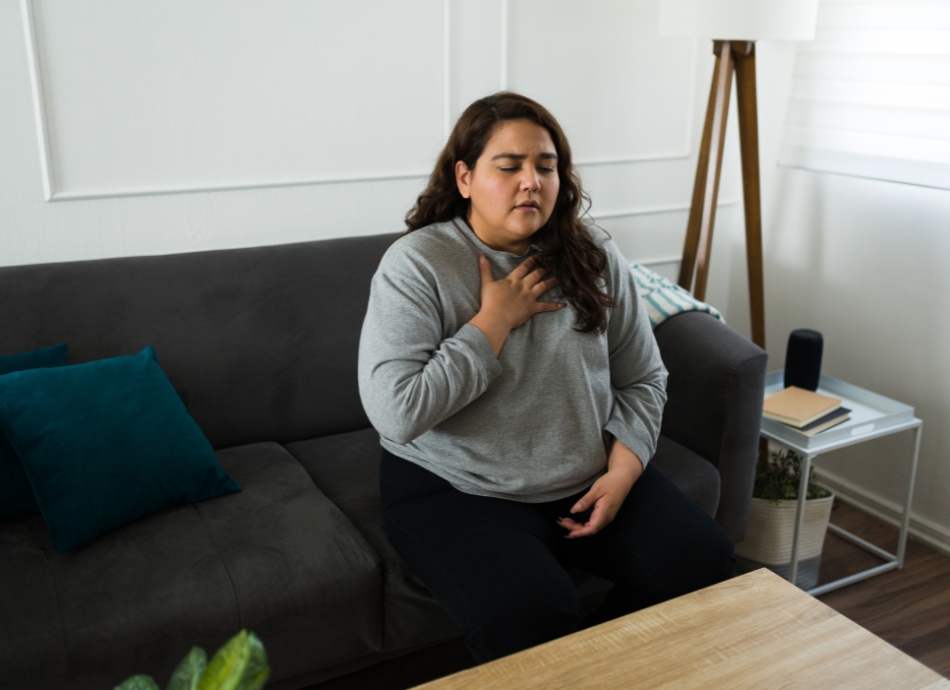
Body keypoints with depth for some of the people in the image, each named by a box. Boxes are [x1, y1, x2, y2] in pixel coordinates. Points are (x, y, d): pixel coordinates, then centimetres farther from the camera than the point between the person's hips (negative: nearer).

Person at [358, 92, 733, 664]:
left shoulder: (595, 256, 2)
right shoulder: (416, 263, -11)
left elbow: (643, 381, 8)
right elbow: (394, 412, -22)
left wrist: (623, 470, -8)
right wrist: (495, 320, -17)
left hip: (590, 479, 5)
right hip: (459, 490, -4)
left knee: (704, 560, -12)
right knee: (528, 612, -30)